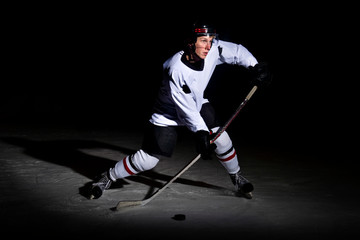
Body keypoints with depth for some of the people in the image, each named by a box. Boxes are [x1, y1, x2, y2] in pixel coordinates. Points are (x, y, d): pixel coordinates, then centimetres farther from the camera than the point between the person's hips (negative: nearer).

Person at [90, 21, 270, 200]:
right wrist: (200, 132, -28)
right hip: (169, 114, -6)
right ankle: (108, 177, 13)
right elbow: (185, 107, -29)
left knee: (219, 137, -6)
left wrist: (254, 66, -13)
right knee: (147, 160, -7)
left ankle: (237, 178, 19)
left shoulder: (214, 49, -19)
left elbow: (237, 51, 0)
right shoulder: (176, 69, -34)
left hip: (198, 104, 6)